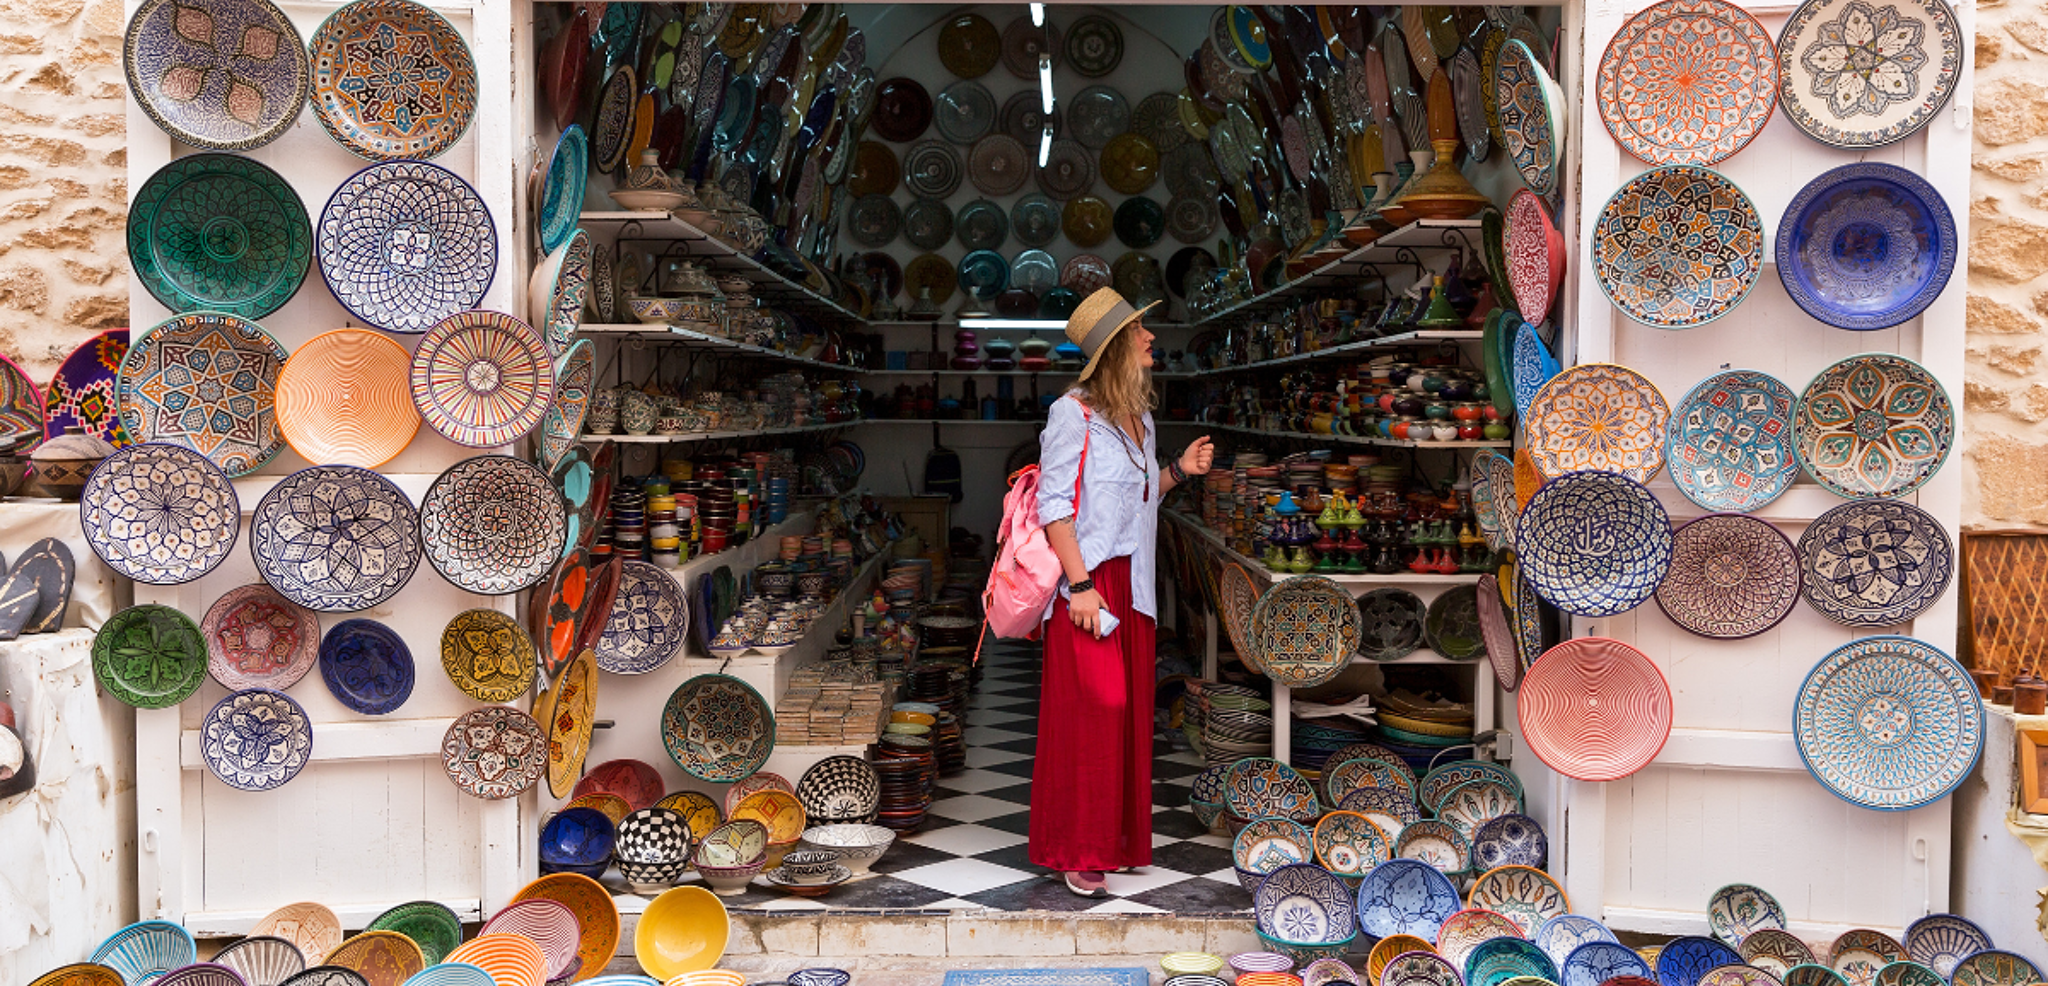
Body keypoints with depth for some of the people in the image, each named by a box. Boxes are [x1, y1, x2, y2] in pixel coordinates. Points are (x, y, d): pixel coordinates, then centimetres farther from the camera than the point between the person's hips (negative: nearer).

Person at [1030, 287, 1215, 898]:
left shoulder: (1139, 418, 15)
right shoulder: (1074, 414, -9)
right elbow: (1054, 505, -14)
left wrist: (1179, 471, 8)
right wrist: (1080, 585, -19)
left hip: (1132, 584, 8)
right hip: (1088, 581, -8)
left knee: (1128, 708, 9)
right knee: (1091, 708, -7)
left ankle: (1119, 839, 20)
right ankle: (1078, 852, 2)